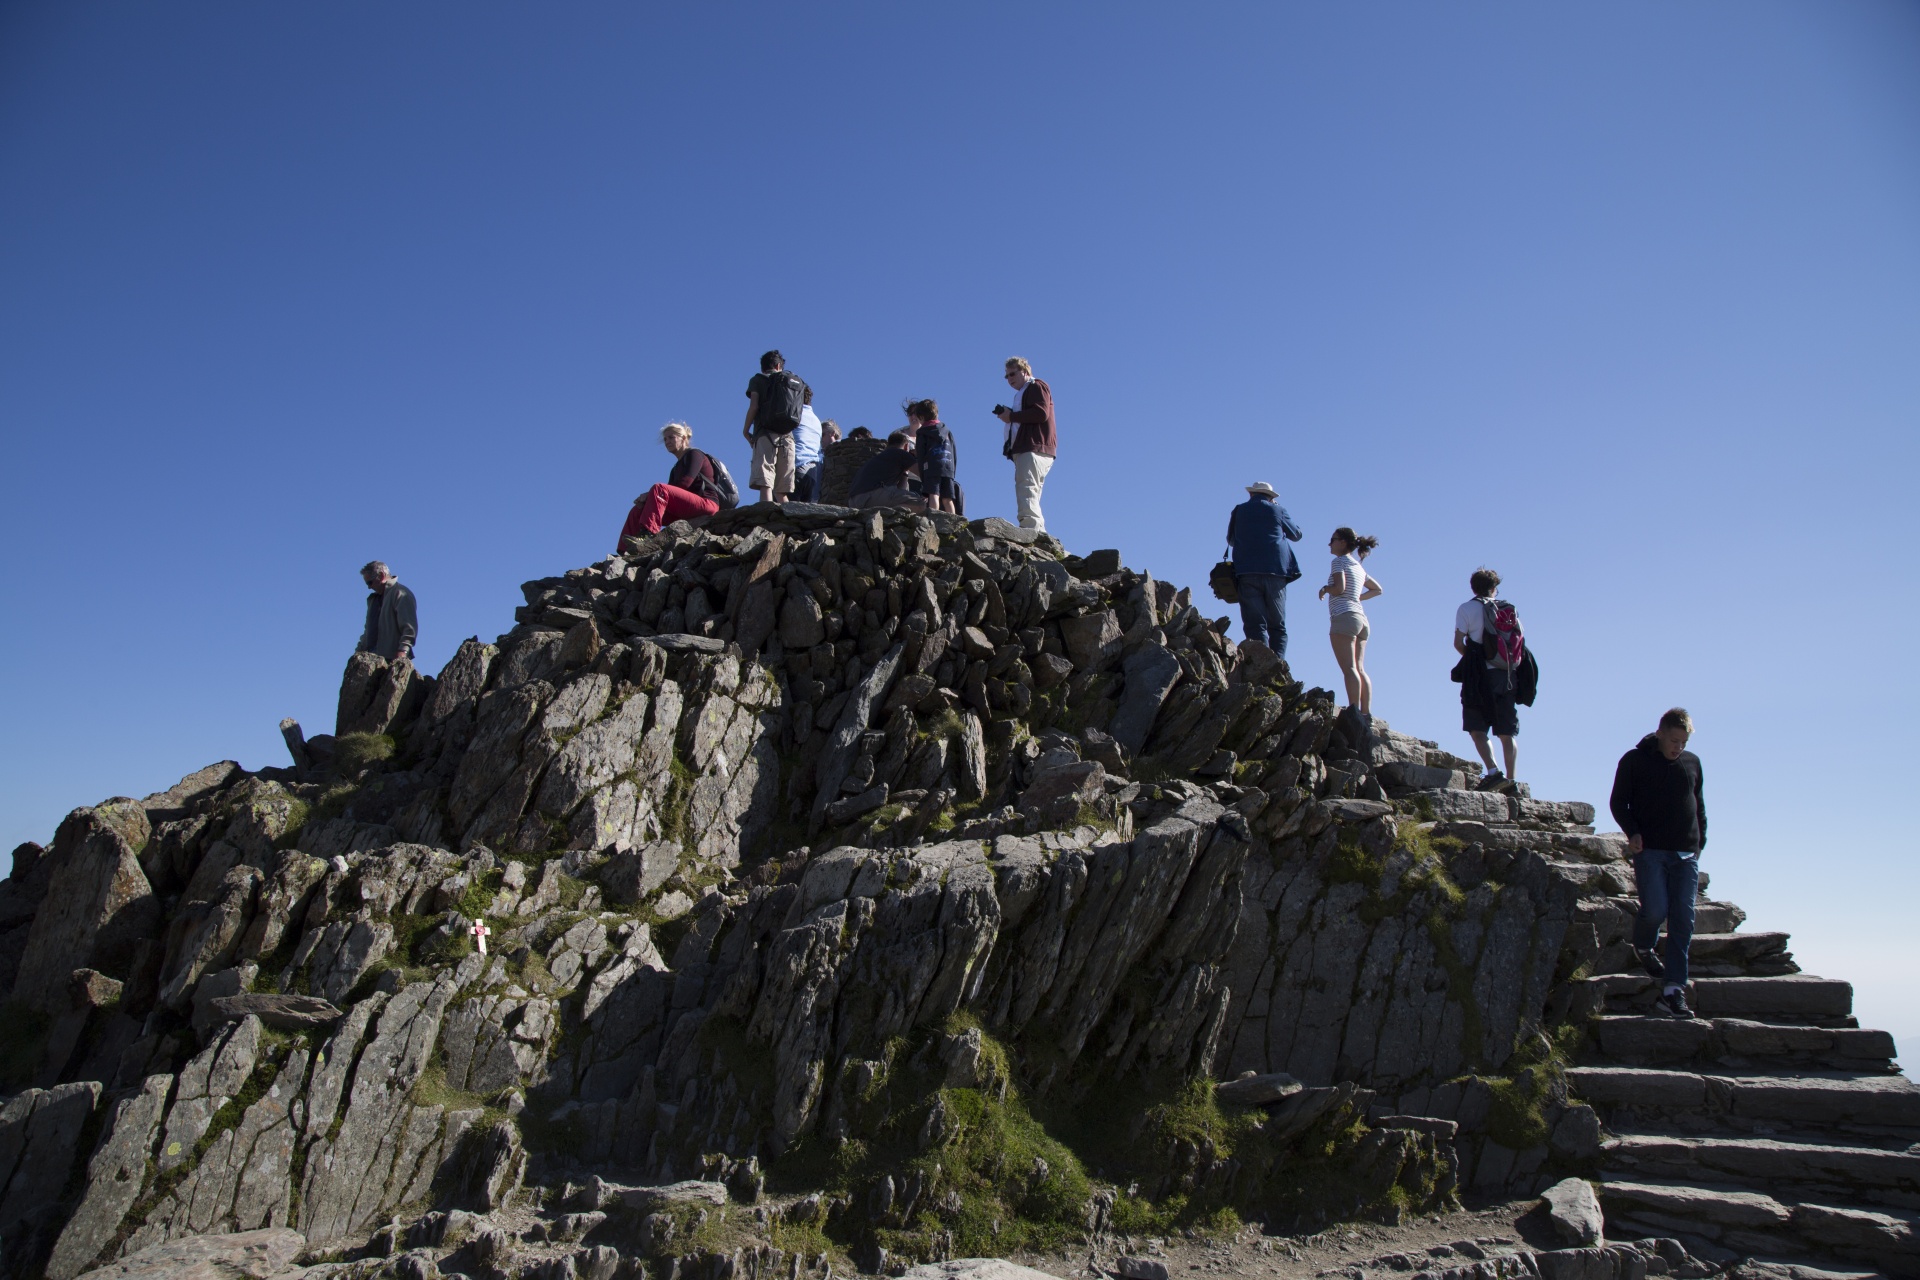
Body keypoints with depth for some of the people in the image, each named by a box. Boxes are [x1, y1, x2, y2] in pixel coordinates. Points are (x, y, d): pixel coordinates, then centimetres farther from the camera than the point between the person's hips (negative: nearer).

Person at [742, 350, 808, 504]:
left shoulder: (758, 380, 11)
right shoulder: (797, 382, 23)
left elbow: (754, 406, -1)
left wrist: (746, 430, 7)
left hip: (766, 433, -4)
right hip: (787, 436, 4)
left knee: (765, 484, -15)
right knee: (781, 492, 4)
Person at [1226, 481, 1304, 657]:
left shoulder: (1239, 511, 12)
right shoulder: (1277, 510, 10)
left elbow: (1231, 540, 26)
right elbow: (1296, 534, 25)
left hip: (1247, 573, 0)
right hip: (1275, 572, 0)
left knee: (1255, 625, -6)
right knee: (1277, 626, 5)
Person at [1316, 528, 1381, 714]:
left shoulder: (1339, 561, -1)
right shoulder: (1359, 566, 23)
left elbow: (1339, 588, -15)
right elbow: (1378, 589, 32)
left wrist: (1325, 589, 4)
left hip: (1345, 616, -8)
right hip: (1361, 617, 8)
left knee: (1349, 667, -15)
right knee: (1359, 668, 4)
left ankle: (1354, 711, -24)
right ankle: (1366, 712, -3)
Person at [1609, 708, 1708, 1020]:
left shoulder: (1692, 763, 14)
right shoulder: (1634, 760, 3)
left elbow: (1699, 805, 22)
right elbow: (1618, 801, 3)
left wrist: (1700, 842, 11)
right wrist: (1632, 832, -12)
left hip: (1686, 853, 4)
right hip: (1650, 850, -3)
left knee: (1683, 921, -3)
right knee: (1655, 909, -15)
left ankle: (1673, 991, -2)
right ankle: (1643, 948, 20)